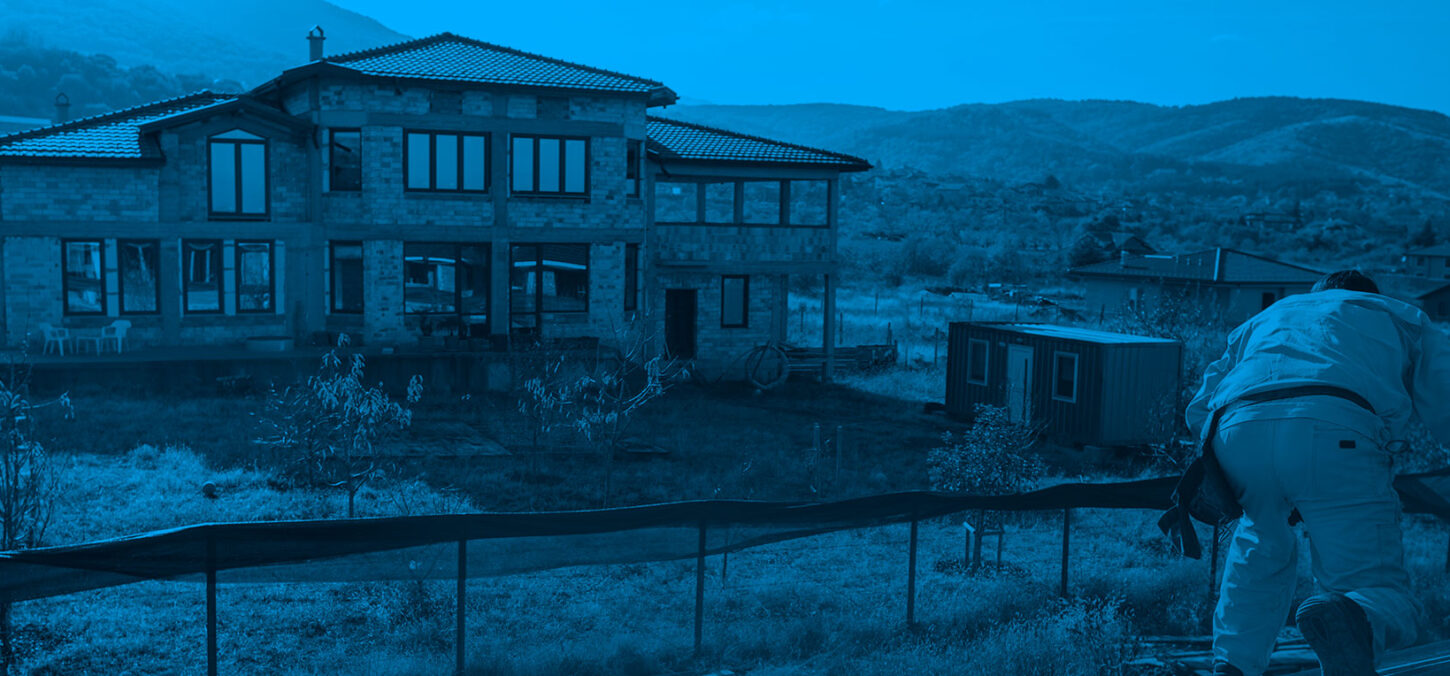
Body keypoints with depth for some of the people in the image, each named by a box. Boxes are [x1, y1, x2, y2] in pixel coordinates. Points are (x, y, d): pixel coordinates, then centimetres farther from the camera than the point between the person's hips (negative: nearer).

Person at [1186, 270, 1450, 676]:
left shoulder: (1267, 317, 43)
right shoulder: (1402, 318, 36)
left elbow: (1198, 410, 36)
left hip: (1237, 430, 4)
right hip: (1335, 435, -3)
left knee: (1262, 553, 31)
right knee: (1379, 590, 7)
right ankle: (1347, 616, -28)